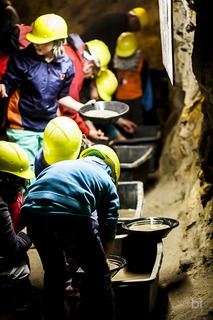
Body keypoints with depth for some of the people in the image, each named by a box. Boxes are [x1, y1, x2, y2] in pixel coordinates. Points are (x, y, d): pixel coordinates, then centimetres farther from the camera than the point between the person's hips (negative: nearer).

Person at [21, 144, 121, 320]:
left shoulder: (60, 165, 35)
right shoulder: (107, 181, 23)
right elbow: (108, 229, 20)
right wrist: (102, 259, 38)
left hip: (33, 213, 5)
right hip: (72, 217, -4)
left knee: (53, 272, 28)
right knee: (98, 275, 16)